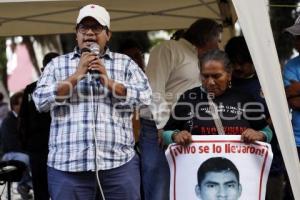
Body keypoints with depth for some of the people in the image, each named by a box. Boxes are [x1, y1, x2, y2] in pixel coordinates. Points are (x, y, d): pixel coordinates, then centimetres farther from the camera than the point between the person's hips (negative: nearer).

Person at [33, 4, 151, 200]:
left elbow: (145, 96, 1)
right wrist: (76, 75, -6)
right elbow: (41, 100, 1)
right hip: (67, 165, 0)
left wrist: (109, 82, -9)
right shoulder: (57, 64, 14)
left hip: (119, 163, 0)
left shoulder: (125, 63, 14)